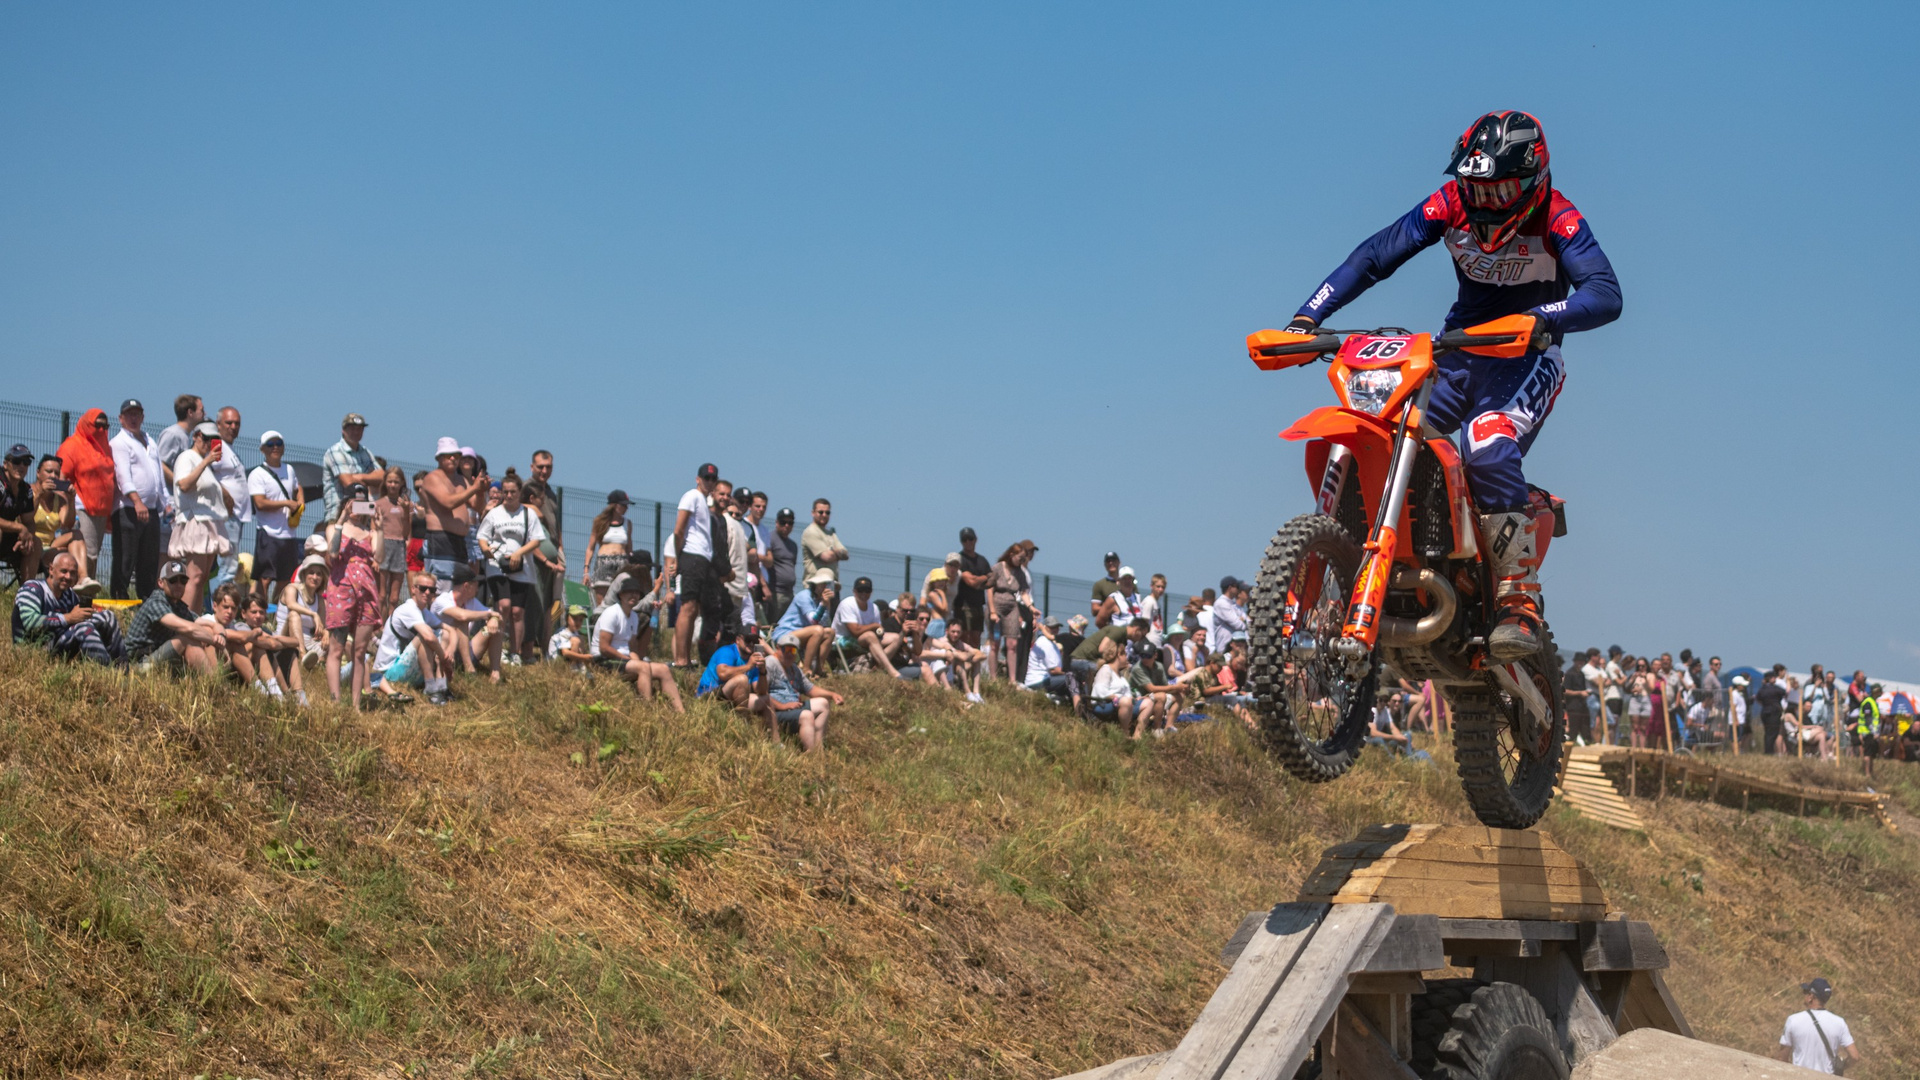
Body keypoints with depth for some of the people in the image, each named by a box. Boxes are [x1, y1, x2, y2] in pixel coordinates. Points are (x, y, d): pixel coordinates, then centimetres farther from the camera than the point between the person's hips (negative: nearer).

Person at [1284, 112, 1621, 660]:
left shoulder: (1557, 220, -17)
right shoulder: (1450, 205, -5)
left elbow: (1606, 295, -30)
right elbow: (1375, 254, -8)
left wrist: (1541, 319, -50)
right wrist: (1308, 316, -21)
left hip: (1527, 356, -5)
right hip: (1459, 346, 5)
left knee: (1490, 455, -33)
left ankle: (1521, 602, -27)